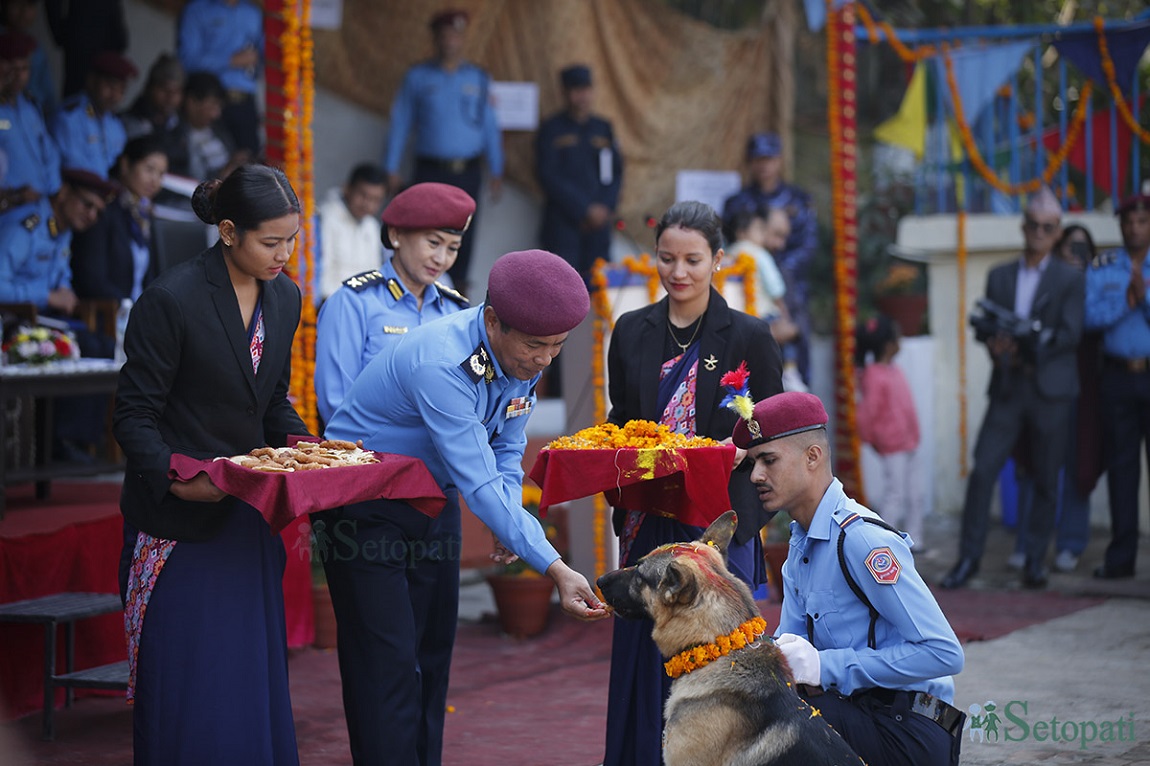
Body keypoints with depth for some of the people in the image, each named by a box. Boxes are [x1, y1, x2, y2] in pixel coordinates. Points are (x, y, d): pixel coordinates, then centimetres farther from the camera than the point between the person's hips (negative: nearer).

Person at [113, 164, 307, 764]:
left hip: (250, 516, 6)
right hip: (180, 521, -6)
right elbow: (135, 416, -11)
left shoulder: (284, 298, 7)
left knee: (256, 679, 8)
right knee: (186, 687, -2)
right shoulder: (171, 298, -14)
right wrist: (177, 480, -25)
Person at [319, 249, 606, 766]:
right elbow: (479, 482, -38)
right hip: (365, 506, -8)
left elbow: (506, 453, 4)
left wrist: (511, 524, -15)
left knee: (431, 659, 9)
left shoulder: (524, 359, -8)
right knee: (389, 664, -11)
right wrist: (554, 568, -42)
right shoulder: (440, 364, -34)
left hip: (433, 504, 8)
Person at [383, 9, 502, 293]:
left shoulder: (479, 78, 10)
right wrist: (391, 169, 1)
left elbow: (490, 126, 11)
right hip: (430, 171, -2)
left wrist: (496, 172, 8)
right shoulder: (418, 77, 6)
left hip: (468, 172, 2)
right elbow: (400, 123, 6)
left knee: (462, 237, 3)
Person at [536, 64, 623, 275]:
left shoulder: (603, 128, 13)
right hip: (563, 223, -4)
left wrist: (606, 208, -6)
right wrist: (585, 210, -12)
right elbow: (549, 176, -7)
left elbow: (616, 171, 12)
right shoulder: (552, 129, 1)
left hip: (598, 224, 4)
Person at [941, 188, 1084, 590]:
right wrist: (995, 342, -14)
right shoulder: (999, 276, 14)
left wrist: (1027, 348, -18)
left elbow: (1070, 334, -6)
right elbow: (984, 327, 9)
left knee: (1046, 480, 2)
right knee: (982, 470, -7)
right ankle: (969, 557, -1)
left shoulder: (1070, 278, 4)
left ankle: (1035, 560, 12)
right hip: (1007, 390, 2)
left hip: (1049, 391, -2)